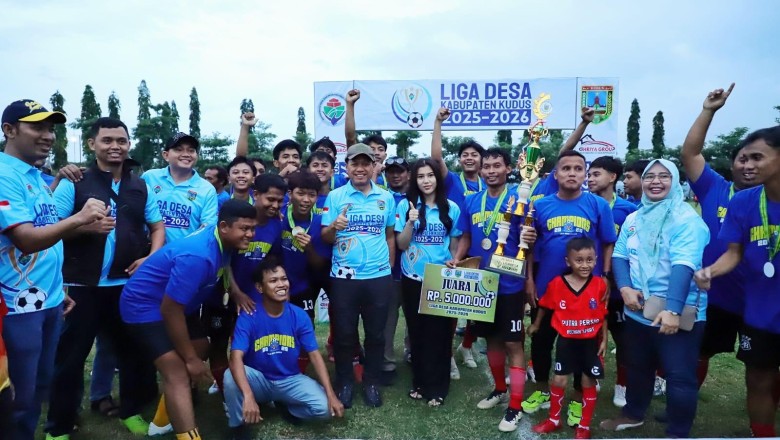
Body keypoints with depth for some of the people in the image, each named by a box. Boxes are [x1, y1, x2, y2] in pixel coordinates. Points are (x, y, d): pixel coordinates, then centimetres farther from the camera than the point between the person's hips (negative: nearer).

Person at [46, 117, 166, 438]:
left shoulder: (140, 186, 7)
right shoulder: (73, 183, -3)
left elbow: (157, 226, 13)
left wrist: (152, 257, -3)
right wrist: (85, 226, -22)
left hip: (129, 284, 4)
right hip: (82, 286, -3)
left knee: (133, 350, 14)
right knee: (70, 356, 8)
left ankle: (131, 410, 32)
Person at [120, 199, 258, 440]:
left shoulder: (222, 240, -8)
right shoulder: (197, 256, -34)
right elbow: (170, 310, -29)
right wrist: (190, 358, -20)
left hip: (177, 303, 10)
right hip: (145, 306, -10)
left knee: (201, 348, 19)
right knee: (177, 374, -18)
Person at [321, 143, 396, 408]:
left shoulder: (386, 198, 5)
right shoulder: (335, 197, -1)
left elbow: (390, 235, 12)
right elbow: (325, 238, -3)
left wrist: (391, 267, 9)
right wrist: (334, 226, -24)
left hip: (379, 276, 2)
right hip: (343, 277, -1)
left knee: (376, 333, 12)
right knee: (344, 333, 8)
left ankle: (371, 382, 29)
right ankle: (344, 383, 27)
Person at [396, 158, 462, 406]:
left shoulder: (451, 208, 1)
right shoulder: (406, 205, -2)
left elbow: (455, 246, 9)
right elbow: (401, 245, -5)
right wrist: (411, 222, -19)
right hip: (413, 279, 0)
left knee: (439, 333, 3)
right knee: (417, 332, 11)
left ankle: (437, 387, 18)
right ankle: (419, 382, 27)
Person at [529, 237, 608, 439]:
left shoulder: (600, 284, -11)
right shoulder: (557, 283, -12)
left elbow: (603, 315, -2)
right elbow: (545, 306, 5)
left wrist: (604, 340, 0)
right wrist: (536, 324, 16)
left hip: (590, 342, 0)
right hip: (566, 341, 0)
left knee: (589, 382, 10)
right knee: (559, 380, 8)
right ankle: (554, 419, 28)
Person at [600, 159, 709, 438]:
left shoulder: (687, 219, -14)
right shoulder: (633, 219, 9)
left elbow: (684, 265, -25)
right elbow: (619, 255, 6)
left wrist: (673, 310, -35)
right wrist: (625, 288, -12)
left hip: (679, 314, -6)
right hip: (638, 310, 6)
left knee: (679, 376, 2)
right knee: (637, 366, 21)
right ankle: (633, 414, 41)